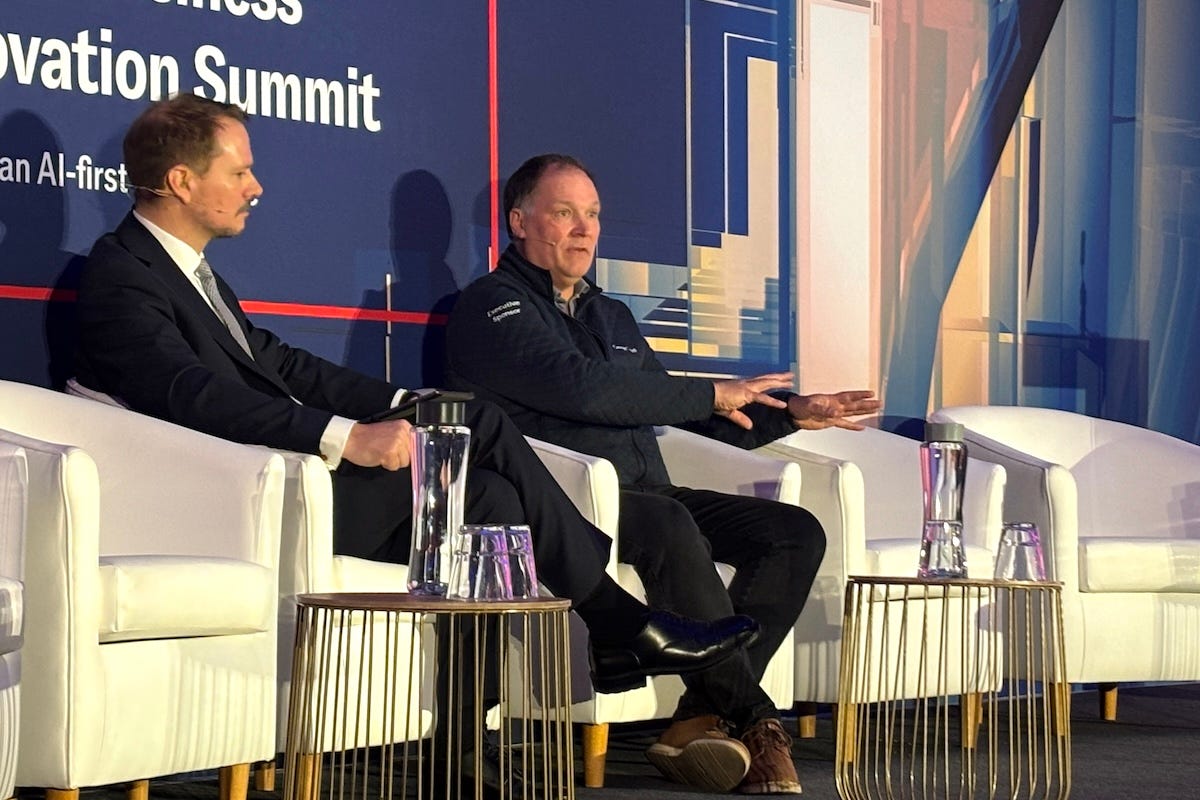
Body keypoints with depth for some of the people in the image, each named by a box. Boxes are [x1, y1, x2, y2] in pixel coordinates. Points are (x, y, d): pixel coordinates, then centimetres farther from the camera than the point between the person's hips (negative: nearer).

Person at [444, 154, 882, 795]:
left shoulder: (610, 316, 29)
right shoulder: (492, 308, 0)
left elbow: (667, 403, 35)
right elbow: (584, 389, -15)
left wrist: (791, 412, 24)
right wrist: (713, 396, -8)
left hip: (646, 495, 9)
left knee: (795, 532, -10)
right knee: (669, 527, -38)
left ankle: (705, 715, -25)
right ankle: (755, 724, -31)